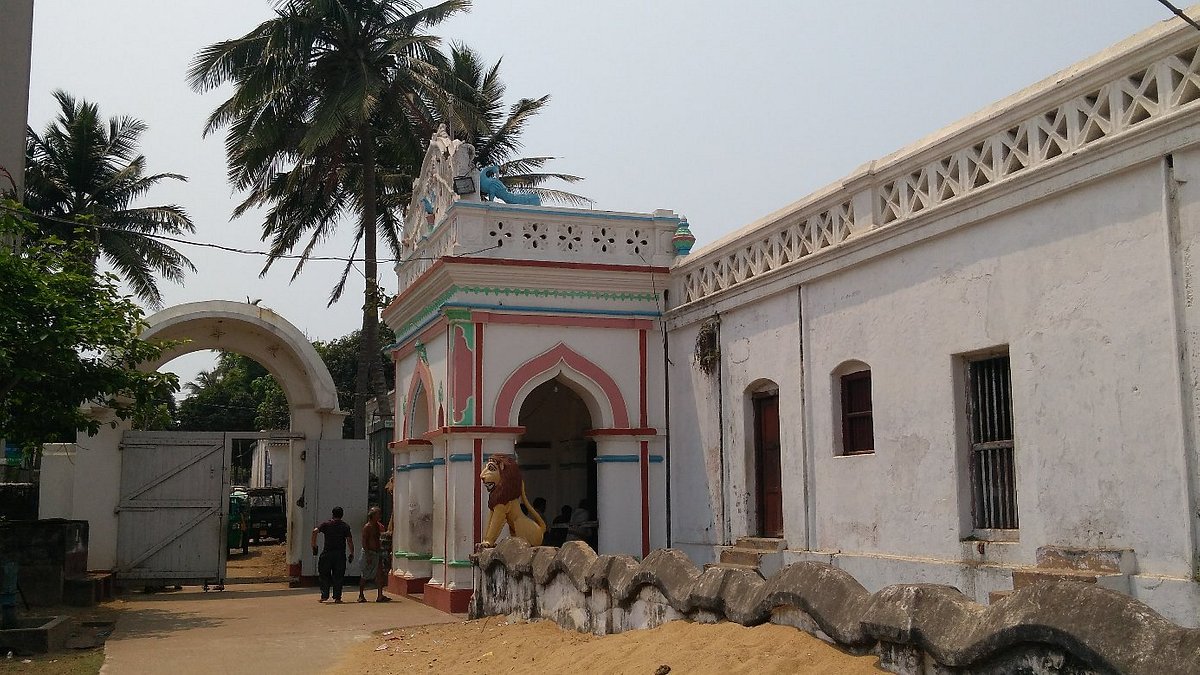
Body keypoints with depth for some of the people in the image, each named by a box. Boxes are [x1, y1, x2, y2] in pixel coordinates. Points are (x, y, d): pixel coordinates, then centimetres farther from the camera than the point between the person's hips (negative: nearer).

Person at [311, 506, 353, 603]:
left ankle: (324, 595, 4)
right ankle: (337, 597, 3)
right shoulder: (345, 526, 4)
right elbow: (349, 540, -4)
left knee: (324, 575, 10)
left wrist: (314, 545, -4)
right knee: (338, 576, 5)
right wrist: (352, 554, 2)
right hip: (340, 553, 0)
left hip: (327, 552, 0)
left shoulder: (326, 524, 6)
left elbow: (315, 531, -10)